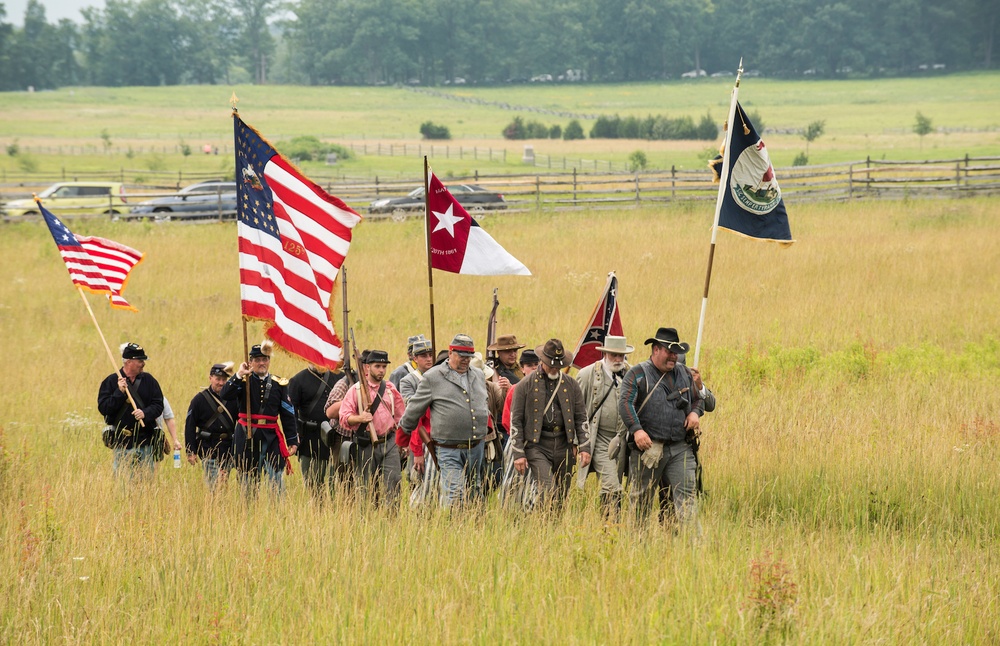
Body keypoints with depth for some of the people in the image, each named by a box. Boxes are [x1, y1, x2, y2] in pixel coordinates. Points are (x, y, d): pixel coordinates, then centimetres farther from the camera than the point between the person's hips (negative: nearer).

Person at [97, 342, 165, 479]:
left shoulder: (148, 380, 7)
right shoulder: (111, 381, 0)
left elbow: (158, 405, 4)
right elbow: (103, 408, -6)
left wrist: (145, 413, -16)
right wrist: (119, 393, -17)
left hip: (145, 443, 2)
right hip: (122, 443, -2)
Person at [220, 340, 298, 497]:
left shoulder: (279, 384, 7)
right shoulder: (243, 381, 3)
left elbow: (288, 414, 7)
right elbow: (225, 395, -15)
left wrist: (292, 441, 2)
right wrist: (239, 375, -22)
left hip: (272, 437, 0)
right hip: (247, 437, 0)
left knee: (276, 481, -8)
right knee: (249, 482, 5)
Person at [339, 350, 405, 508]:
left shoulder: (390, 388, 10)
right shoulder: (357, 390, -1)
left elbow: (401, 415, 17)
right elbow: (344, 417, -6)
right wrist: (359, 418, -25)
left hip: (389, 443, 2)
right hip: (367, 446, -2)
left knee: (394, 479, -12)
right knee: (368, 487, 3)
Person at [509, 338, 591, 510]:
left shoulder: (571, 385, 11)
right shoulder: (525, 385, 1)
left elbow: (581, 417, 13)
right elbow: (515, 421, 1)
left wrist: (584, 447, 2)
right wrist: (518, 454, -5)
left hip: (564, 447, 4)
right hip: (537, 446, -4)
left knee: (561, 497, 6)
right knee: (548, 492, -21)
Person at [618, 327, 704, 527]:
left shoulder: (683, 373, 16)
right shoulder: (638, 374, -1)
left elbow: (698, 399, 27)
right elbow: (625, 403, -13)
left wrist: (695, 412, 3)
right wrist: (636, 430, -27)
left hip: (680, 448, 3)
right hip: (647, 448, -3)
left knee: (687, 493, -10)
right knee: (641, 498, 6)